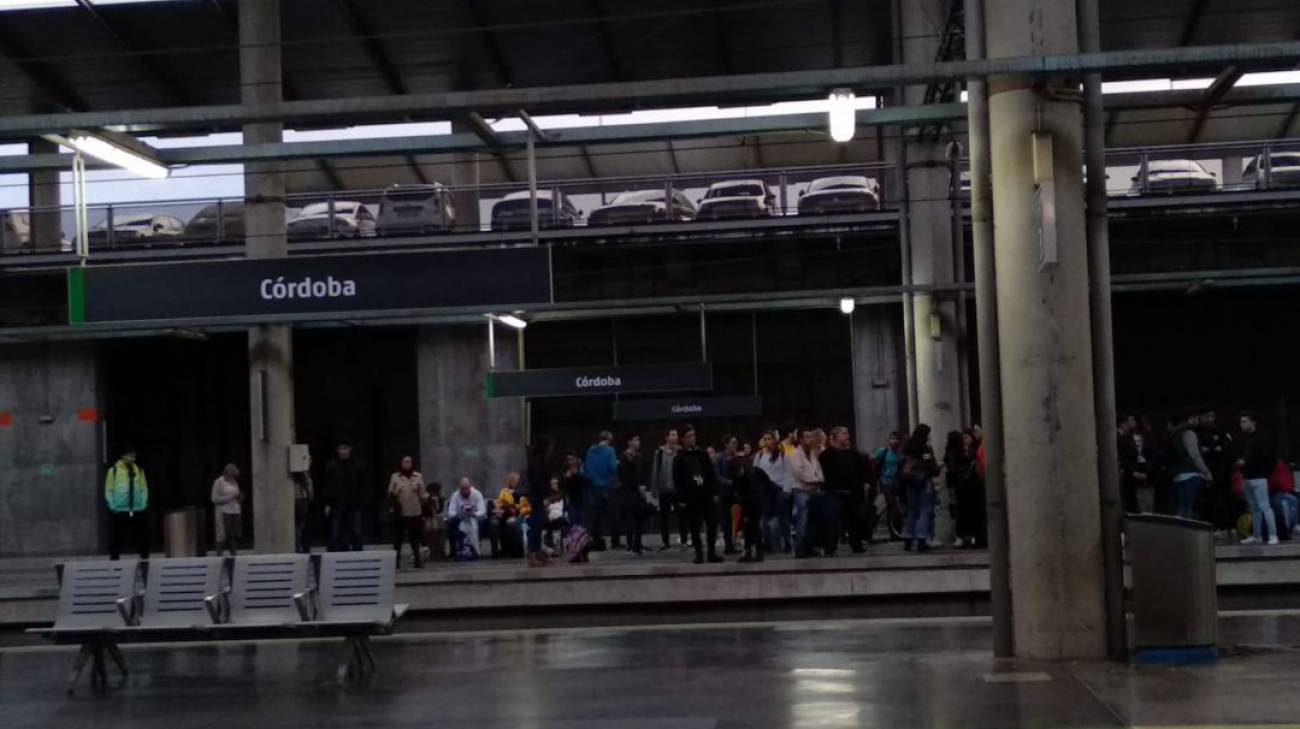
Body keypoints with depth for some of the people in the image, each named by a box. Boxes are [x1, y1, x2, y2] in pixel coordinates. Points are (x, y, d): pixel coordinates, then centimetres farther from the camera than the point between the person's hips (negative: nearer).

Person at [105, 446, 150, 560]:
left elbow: (144, 489, 12)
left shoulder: (139, 470, 10)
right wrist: (113, 506, -7)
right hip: (119, 512, -3)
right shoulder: (114, 470, 0)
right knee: (116, 540, 0)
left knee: (142, 539, 5)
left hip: (138, 511, 3)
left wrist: (143, 504, 0)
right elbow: (108, 490, 1)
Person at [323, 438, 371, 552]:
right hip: (337, 506, -1)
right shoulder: (331, 466, 1)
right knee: (336, 537, 1)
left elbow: (365, 486, 3)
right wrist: (327, 504, -3)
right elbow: (327, 486, 2)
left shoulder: (358, 465, 3)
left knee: (357, 535, 3)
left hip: (355, 505, 1)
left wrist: (364, 503, -5)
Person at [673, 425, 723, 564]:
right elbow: (677, 480, -4)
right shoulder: (679, 458, 0)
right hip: (691, 498, -3)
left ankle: (712, 553, 9)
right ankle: (699, 554, 8)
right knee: (695, 527, 2)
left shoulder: (703, 454, 11)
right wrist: (681, 498, -12)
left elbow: (712, 474, 10)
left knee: (712, 524, 1)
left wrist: (715, 492, 1)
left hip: (706, 495, 3)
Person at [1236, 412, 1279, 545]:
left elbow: (1265, 455, -17)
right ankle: (1257, 536, 16)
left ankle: (1273, 535, -13)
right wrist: (1239, 461, 2)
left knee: (1265, 506, -12)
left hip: (1258, 477, -8)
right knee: (1254, 508, 11)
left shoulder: (1260, 438, -7)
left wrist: (1246, 462, -16)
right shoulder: (1244, 439, 15)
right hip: (1247, 478, 8)